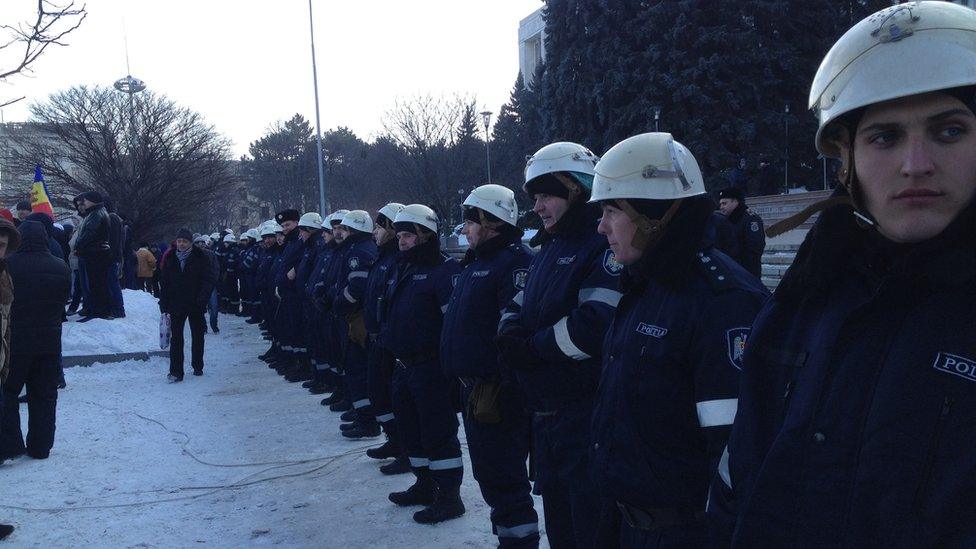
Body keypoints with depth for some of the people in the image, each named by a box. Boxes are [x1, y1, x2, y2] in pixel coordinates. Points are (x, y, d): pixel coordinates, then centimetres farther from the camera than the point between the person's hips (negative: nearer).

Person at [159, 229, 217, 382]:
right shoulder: (170, 260, 6)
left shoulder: (201, 258, -3)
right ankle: (176, 371, -5)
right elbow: (164, 283, 9)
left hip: (195, 306, -1)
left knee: (197, 336, 11)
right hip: (176, 305, 1)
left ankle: (197, 366, 26)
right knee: (176, 338, -5)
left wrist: (202, 299, -17)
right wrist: (164, 305, 3)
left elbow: (210, 280, -6)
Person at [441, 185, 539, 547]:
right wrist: (465, 381, 21)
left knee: (503, 477, -4)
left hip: (496, 391, -10)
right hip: (473, 387, 10)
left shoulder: (515, 262, -16)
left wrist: (498, 389, -26)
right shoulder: (477, 262, 16)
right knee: (487, 472, 19)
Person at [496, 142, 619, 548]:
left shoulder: (605, 247, -16)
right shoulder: (548, 249, 15)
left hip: (586, 418, -9)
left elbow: (595, 327, -28)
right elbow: (521, 303, 19)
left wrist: (531, 347, -14)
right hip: (545, 413, 9)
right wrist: (510, 331, -5)